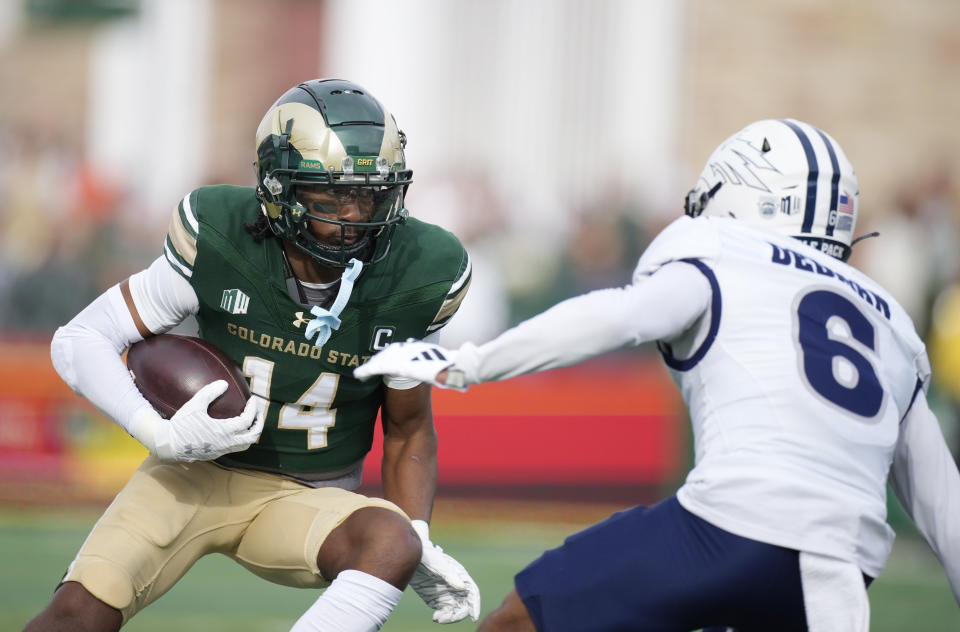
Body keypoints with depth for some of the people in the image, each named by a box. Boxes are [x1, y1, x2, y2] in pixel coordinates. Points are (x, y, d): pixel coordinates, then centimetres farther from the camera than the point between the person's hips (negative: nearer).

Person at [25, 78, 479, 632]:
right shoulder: (218, 240, -17)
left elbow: (409, 430, 4)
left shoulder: (407, 280, -12)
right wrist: (161, 434, -25)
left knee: (392, 544, -34)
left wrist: (420, 543, -11)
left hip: (306, 502, 1)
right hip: (197, 474, -1)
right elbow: (80, 341, -10)